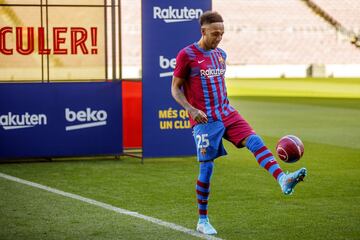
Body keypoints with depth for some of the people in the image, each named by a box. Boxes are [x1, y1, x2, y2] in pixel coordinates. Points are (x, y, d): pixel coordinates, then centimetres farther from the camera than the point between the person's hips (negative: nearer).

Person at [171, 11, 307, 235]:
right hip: (204, 119, -5)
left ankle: (283, 180, -38)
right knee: (207, 166, -4)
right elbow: (175, 88, -4)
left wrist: (226, 105, 15)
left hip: (226, 113, 6)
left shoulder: (221, 54, 14)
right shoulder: (187, 55, -6)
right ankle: (202, 221, 9)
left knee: (254, 140, -18)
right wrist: (192, 109, -18)